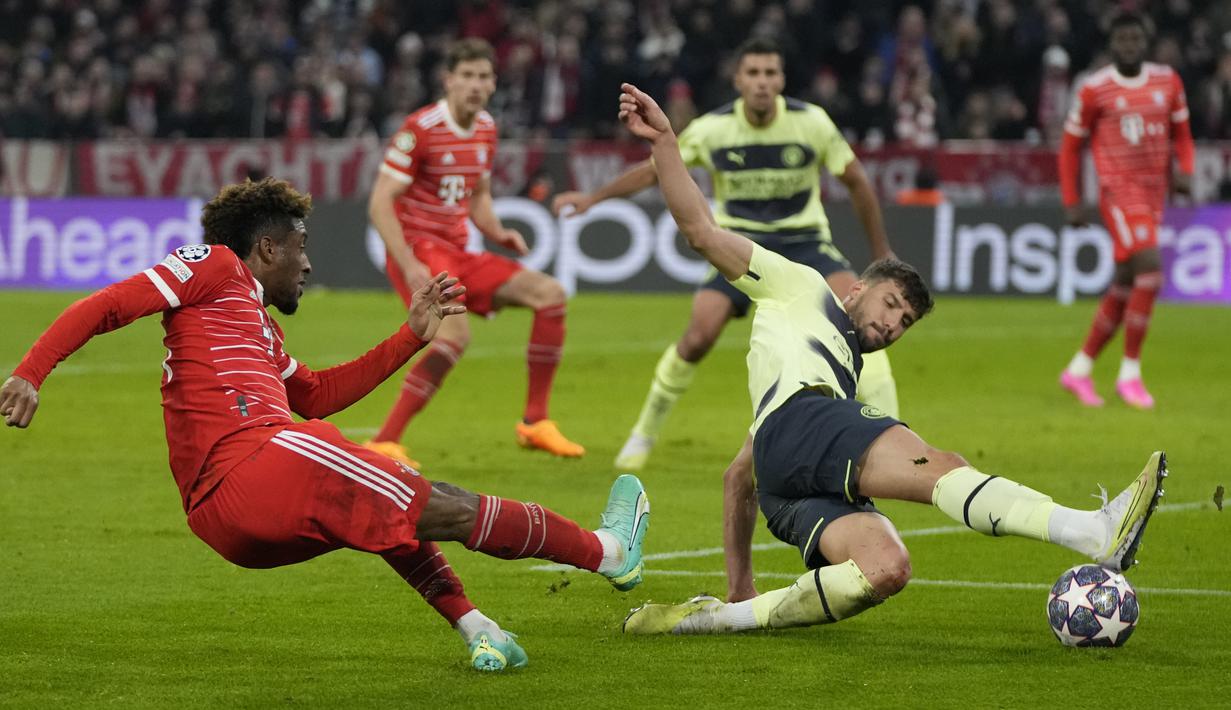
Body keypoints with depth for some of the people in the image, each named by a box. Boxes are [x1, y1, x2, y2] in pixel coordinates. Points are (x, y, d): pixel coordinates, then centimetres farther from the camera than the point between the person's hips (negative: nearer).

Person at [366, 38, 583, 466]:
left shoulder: (486, 129, 11)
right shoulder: (420, 129, -14)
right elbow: (380, 203, -16)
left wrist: (498, 233, 4)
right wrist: (408, 265, -25)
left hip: (457, 253, 8)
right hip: (418, 250, -8)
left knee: (549, 294, 1)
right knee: (455, 334, -32)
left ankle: (535, 422, 8)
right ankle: (384, 443, -26)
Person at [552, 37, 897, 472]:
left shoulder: (812, 123, -11)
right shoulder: (712, 130, -9)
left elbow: (856, 182, 2)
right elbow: (653, 171, 7)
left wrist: (881, 253, 8)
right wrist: (592, 198, 2)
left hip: (803, 239, 0)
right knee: (699, 335, -20)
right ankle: (645, 433, 3)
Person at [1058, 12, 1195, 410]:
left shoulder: (1167, 82, 7)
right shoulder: (1094, 90, -5)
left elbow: (1181, 134, 17)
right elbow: (1071, 146, 3)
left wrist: (1185, 172, -2)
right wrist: (1071, 202, 0)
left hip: (1154, 193, 6)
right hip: (1118, 191, -6)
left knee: (1125, 286, 9)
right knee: (1150, 271, -21)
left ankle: (1079, 369, 23)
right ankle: (1130, 373, -12)